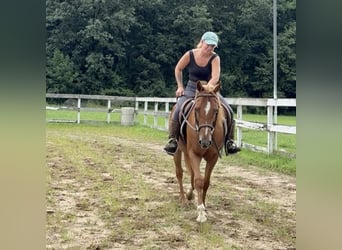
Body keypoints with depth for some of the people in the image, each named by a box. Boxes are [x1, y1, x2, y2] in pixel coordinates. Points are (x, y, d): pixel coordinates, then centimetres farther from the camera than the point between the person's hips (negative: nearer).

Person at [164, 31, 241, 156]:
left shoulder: (215, 58, -10)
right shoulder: (190, 54, -9)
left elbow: (215, 78, -23)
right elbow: (178, 69, 8)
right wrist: (180, 86, 2)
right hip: (190, 89, -1)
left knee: (228, 111, -17)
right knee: (178, 110, -28)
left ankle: (229, 141, -6)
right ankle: (172, 140, -18)